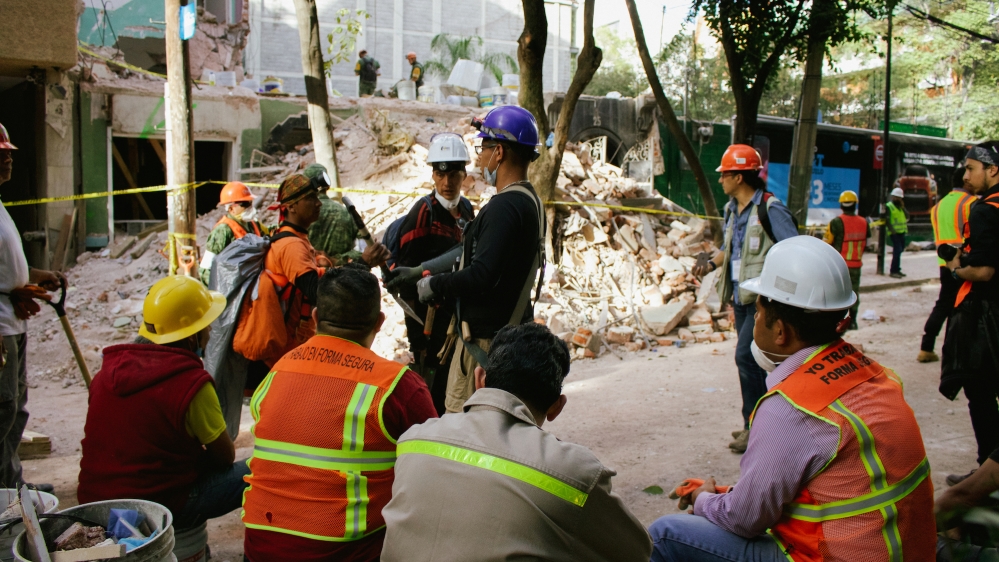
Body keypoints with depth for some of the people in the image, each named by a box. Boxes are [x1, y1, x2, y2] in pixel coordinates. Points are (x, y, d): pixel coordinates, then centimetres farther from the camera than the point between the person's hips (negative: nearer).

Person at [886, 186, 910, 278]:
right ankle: (893, 271, -12)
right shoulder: (889, 207, -5)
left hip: (902, 232, 8)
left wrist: (903, 207, -2)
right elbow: (887, 221, -12)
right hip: (895, 233, -8)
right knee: (897, 250, -15)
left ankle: (897, 270, 21)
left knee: (900, 250, 12)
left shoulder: (901, 207, 19)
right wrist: (892, 230, -20)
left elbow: (907, 217, 8)